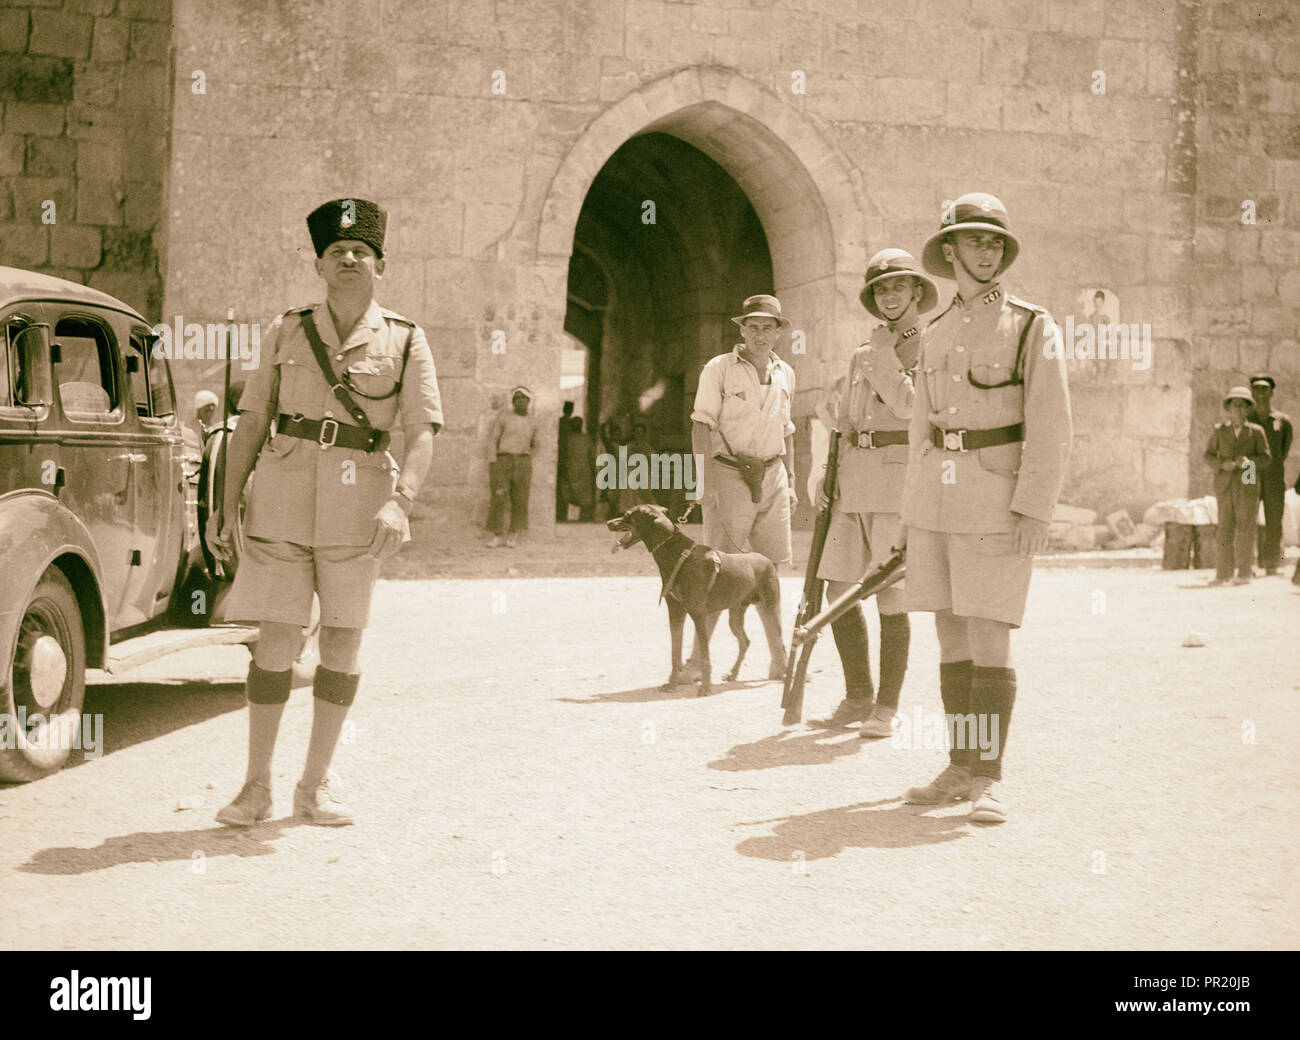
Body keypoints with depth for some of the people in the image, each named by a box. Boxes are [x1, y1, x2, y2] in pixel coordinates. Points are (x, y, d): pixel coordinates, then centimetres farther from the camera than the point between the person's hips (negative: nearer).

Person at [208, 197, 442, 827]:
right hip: (282, 497, 0)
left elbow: (422, 434, -4)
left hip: (359, 505, 0)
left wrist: (400, 500, -21)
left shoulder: (405, 341, 4)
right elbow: (251, 423, 10)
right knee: (276, 641, -3)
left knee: (342, 642, 4)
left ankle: (316, 785, 17)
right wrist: (226, 506, 4)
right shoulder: (286, 332, 8)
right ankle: (256, 786, 8)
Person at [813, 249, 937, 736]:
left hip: (901, 481, -6)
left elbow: (909, 405, -14)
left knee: (890, 596, -8)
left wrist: (885, 350, -7)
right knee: (840, 591, 5)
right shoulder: (862, 355, 18)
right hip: (854, 481, 6)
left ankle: (887, 707, 3)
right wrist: (825, 477, 10)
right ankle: (858, 697, 19)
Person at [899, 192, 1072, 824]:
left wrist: (1034, 510, -17)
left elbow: (1049, 429, -8)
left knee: (988, 641, -9)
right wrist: (913, 510, 13)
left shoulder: (1034, 328, -2)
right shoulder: (934, 335, 14)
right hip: (936, 498, 5)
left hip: (998, 501, -5)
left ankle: (988, 778, -2)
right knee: (951, 639, 8)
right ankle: (959, 768, 15)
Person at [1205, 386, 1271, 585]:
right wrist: (1223, 463, -13)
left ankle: (1244, 573, 2)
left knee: (1245, 529, -3)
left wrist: (1249, 461, -17)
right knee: (1224, 528, -1)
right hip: (1224, 485, 1)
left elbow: (1266, 458, 2)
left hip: (1247, 485, -1)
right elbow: (1209, 454, 7)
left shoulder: (1256, 431, 4)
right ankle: (1222, 574, 2)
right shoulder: (1219, 430, 7)